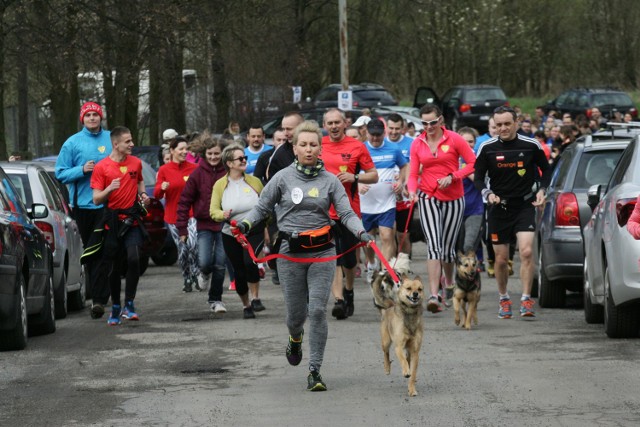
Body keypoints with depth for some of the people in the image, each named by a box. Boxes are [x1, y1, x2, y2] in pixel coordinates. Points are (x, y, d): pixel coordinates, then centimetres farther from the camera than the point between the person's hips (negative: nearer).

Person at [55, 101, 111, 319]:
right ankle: (99, 297, 17)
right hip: (83, 204, 1)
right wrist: (82, 170, -13)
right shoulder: (73, 143, 4)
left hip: (108, 204, -1)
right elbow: (60, 173, 2)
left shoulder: (111, 139, 9)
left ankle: (98, 298, -14)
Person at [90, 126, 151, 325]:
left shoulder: (136, 162, 7)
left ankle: (129, 305, -10)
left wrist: (142, 194, 8)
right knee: (114, 266, 6)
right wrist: (109, 189, -25)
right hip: (112, 221, -1)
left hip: (132, 219, 1)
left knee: (134, 258, -19)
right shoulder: (101, 167, -5)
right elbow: (96, 199, -6)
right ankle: (115, 307, 21)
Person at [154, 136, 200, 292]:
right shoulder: (164, 170, 1)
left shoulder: (194, 168, 0)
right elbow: (157, 195, 2)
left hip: (191, 214, -1)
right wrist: (162, 187, -19)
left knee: (193, 244, -20)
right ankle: (187, 279, 23)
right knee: (182, 249, 5)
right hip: (173, 217, 1)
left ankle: (195, 276, -1)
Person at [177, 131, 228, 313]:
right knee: (204, 262, -13)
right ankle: (205, 273, 24)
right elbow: (185, 201, 0)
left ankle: (215, 299, 17)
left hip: (224, 225, 1)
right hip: (204, 225, -1)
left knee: (220, 265, 2)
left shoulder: (228, 173, -2)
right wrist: (182, 228, -3)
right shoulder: (198, 174, -3)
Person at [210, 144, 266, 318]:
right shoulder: (220, 185, -1)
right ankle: (246, 305, 26)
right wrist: (223, 215, -26)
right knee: (239, 272, 7)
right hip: (231, 234, 1)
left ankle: (255, 297, -10)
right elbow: (213, 211, -4)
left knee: (250, 261, -26)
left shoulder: (254, 182, 1)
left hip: (254, 232, -1)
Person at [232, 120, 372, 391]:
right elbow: (262, 207, 8)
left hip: (322, 252, 0)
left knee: (318, 310, -10)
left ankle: (315, 371, -2)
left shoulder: (330, 181, 3)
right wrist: (246, 223, -11)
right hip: (291, 252, 0)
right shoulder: (283, 178, 1)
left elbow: (346, 213, -2)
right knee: (296, 312, 5)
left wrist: (360, 232, -20)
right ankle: (295, 338, 44)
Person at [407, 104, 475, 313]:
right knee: (434, 246, -14)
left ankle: (449, 283, 37)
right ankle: (434, 295, -21)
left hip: (453, 198, 0)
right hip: (428, 198, 0)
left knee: (447, 247, 8)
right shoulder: (417, 144, 4)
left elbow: (473, 163, -3)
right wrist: (412, 190, -16)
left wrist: (452, 176, -15)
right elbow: (413, 173, 4)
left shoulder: (454, 139, -4)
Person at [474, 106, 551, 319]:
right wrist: (487, 193, -14)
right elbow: (478, 177, 5)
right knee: (501, 259, 6)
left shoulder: (531, 145, -4)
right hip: (499, 207, 1)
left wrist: (542, 190, -6)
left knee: (527, 251, -17)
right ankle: (504, 299, 25)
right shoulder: (488, 148, -2)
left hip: (525, 206, -1)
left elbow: (546, 169, 10)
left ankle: (526, 300, -12)